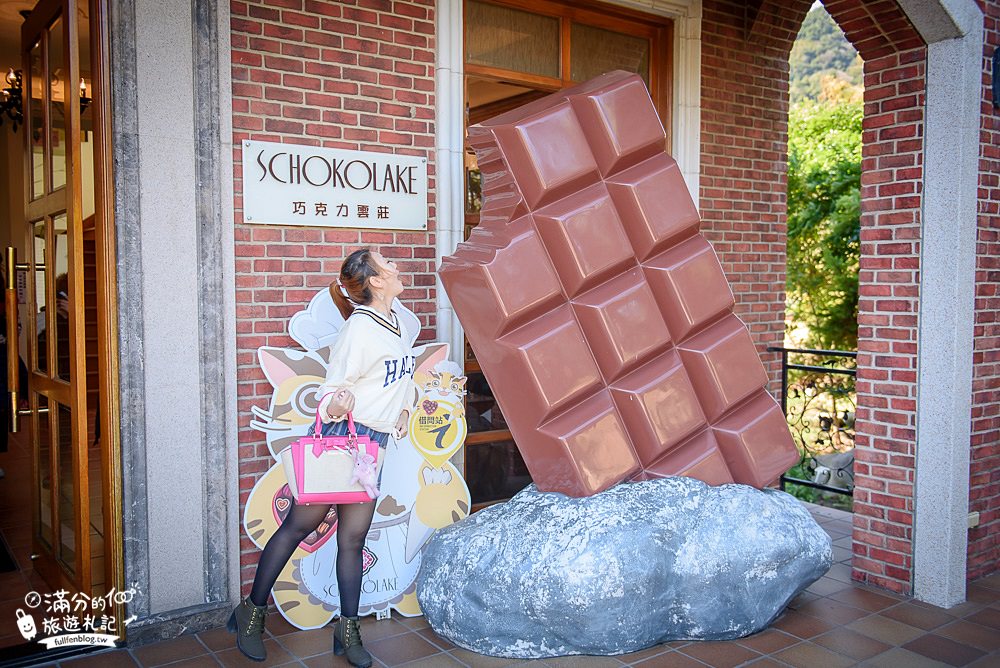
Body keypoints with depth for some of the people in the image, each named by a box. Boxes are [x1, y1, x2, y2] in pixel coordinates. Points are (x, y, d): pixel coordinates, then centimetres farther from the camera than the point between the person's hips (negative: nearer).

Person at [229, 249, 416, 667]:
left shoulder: (400, 325, 10)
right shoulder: (360, 328, -15)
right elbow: (331, 388, -16)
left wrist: (404, 408, 15)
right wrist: (334, 404, -37)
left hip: (373, 444, 7)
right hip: (342, 436, -7)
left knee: (353, 538, 10)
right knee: (299, 526, 3)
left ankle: (348, 631, 18)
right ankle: (252, 612, 19)